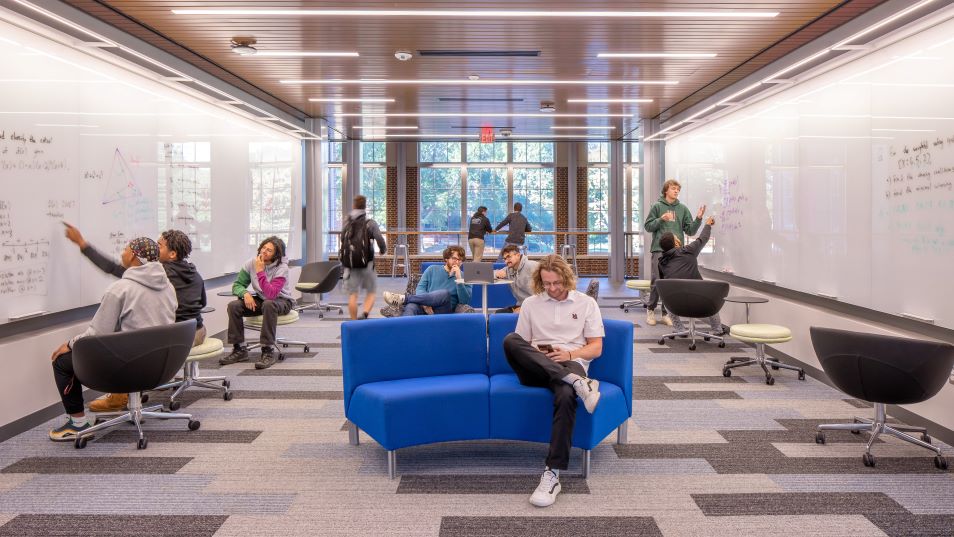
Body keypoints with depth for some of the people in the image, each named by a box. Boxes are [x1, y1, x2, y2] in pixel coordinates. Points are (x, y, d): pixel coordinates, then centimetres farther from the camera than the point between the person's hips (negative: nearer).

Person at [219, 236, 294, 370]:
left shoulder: (281, 268, -22)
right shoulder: (251, 263, -8)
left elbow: (271, 294, -34)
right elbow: (237, 284, -1)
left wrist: (260, 272, -34)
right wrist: (245, 293, -23)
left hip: (281, 301, -5)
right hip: (260, 299, 5)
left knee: (268, 305, -40)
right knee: (233, 306, -19)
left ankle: (269, 351, -33)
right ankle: (239, 349, -8)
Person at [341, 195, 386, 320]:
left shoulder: (346, 223, 6)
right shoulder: (370, 223, -7)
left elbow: (342, 241, 14)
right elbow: (380, 240, -14)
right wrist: (383, 250, 7)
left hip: (350, 263, 3)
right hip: (366, 263, -3)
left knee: (352, 295, 7)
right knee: (371, 292, 9)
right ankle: (365, 314, -15)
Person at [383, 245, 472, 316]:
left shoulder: (463, 276, 14)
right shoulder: (432, 269, 19)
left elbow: (465, 301, -1)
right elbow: (420, 288, 8)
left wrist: (459, 279, -9)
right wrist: (425, 302, -13)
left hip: (443, 310, -1)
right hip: (426, 307, 2)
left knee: (445, 294, -35)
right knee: (410, 307, -34)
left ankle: (404, 298, -29)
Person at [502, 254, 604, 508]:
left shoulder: (586, 303, 14)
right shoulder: (530, 304, 18)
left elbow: (596, 348, 9)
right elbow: (519, 347, 15)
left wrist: (569, 354, -10)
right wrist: (535, 354, -9)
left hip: (571, 363, -2)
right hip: (536, 368, 2)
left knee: (566, 397, -40)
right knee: (509, 340, -32)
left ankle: (552, 474, -40)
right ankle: (577, 383, -40)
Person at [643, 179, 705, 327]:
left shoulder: (683, 209, 10)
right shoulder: (657, 206, 4)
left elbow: (690, 231, 8)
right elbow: (648, 226, 2)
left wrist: (698, 219, -7)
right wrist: (661, 219, -13)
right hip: (659, 250, -3)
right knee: (657, 281, -5)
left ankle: (667, 313, 12)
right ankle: (651, 310, 11)